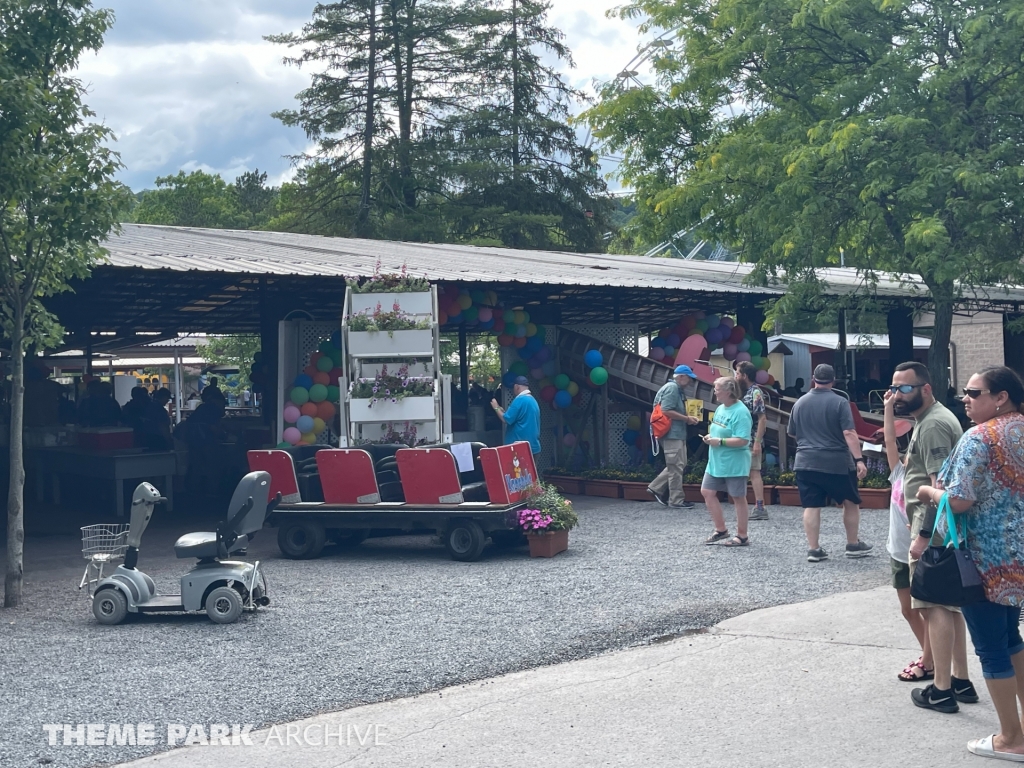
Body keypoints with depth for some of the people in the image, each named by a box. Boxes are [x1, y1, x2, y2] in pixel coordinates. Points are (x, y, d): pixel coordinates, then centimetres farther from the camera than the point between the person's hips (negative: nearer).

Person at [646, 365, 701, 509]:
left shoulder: (677, 389, 19)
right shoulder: (672, 388, -12)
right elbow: (666, 411, -21)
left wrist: (688, 418, 12)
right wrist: (687, 419, -15)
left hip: (678, 434, 10)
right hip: (672, 434, -10)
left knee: (679, 465, 14)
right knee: (676, 466, -4)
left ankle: (656, 488, 16)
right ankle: (677, 500, 2)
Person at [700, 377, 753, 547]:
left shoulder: (740, 412, -18)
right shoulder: (720, 408, 9)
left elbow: (742, 440, -25)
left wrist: (720, 441, -22)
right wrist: (710, 436, 2)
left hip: (734, 463, -9)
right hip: (716, 462, 9)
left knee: (738, 498, 2)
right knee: (707, 491, 9)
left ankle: (742, 536, 13)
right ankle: (721, 530, 21)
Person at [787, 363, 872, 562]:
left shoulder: (799, 403, 6)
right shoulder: (840, 402, -8)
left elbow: (792, 433, 18)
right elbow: (849, 433, -16)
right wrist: (859, 460, -17)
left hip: (806, 462, 3)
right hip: (837, 463, -3)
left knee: (811, 506, 5)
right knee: (851, 502, 14)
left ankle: (813, 549, 3)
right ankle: (853, 545, 20)